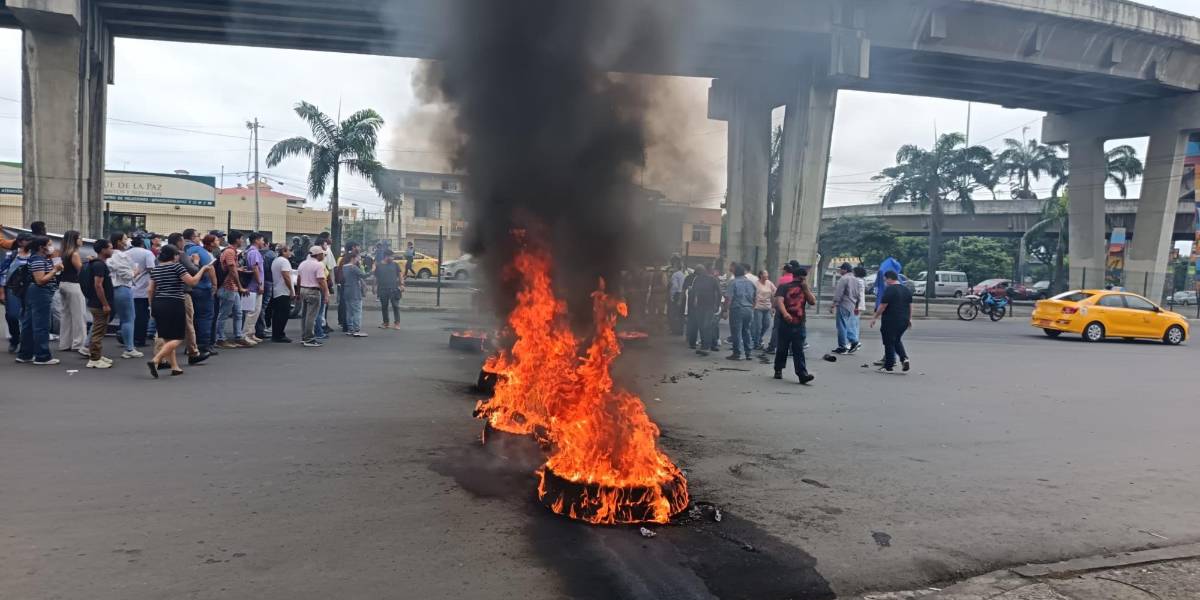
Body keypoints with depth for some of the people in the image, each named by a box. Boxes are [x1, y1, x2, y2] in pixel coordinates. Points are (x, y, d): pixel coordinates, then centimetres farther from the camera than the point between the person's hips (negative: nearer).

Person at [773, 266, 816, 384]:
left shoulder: (805, 289, 14)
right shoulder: (784, 287, 5)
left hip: (799, 325, 2)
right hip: (785, 324, -2)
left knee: (798, 350, 1)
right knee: (782, 348, 4)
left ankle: (802, 374, -1)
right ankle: (778, 370, 12)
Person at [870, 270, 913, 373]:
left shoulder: (889, 290, -13)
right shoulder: (906, 289, 10)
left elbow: (883, 306, -15)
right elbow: (910, 305, 15)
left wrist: (874, 318, -6)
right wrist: (909, 318, 24)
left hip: (890, 321, -7)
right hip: (904, 321, 7)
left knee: (889, 343, 3)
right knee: (897, 341, 23)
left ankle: (889, 366, 7)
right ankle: (904, 358, 3)